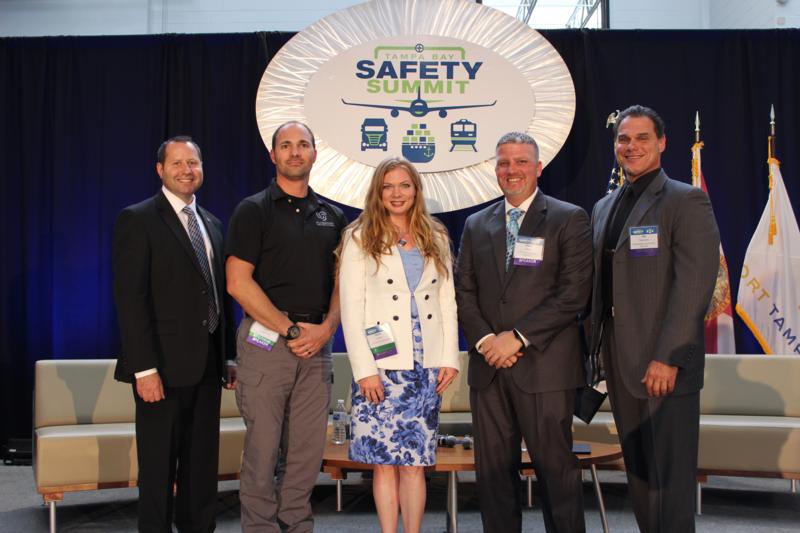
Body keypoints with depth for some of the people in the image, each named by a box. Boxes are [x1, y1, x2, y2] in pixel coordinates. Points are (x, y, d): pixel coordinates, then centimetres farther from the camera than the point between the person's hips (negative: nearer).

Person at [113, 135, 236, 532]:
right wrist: (144, 368, -19)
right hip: (164, 366, -6)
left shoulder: (211, 224, 15)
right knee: (159, 467, 3)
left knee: (202, 464, 13)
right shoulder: (137, 220, -5)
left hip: (207, 365, 6)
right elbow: (131, 298, -13)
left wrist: (229, 355, 11)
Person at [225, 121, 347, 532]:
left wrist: (326, 327, -4)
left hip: (317, 343, 5)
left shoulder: (331, 216, 14)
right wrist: (291, 329, -10)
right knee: (263, 446, -1)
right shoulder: (253, 210, -1)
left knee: (308, 449, 7)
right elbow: (238, 283, -9)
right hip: (266, 340, -4)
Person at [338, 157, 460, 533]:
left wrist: (450, 358, 3)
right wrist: (364, 369, -11)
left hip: (426, 365, 3)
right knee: (385, 463, 1)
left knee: (415, 462, 4)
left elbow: (448, 302, 12)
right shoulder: (359, 239, 2)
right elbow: (351, 308, -3)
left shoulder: (436, 239, 13)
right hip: (382, 365, -2)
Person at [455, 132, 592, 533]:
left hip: (544, 366, -4)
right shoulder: (476, 225, 15)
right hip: (489, 366, 4)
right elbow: (464, 292, 11)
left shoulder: (569, 219, 1)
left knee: (555, 467, 0)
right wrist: (484, 340, -6)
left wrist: (518, 337, -12)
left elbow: (574, 292, -8)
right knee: (493, 470, 8)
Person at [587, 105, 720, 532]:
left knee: (669, 477, -1)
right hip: (620, 361, 7)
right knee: (638, 473, 13)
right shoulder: (603, 208, 16)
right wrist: (594, 345, 8)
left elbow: (694, 284, -14)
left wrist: (668, 358, -20)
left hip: (665, 366, -7)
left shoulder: (686, 200, -5)